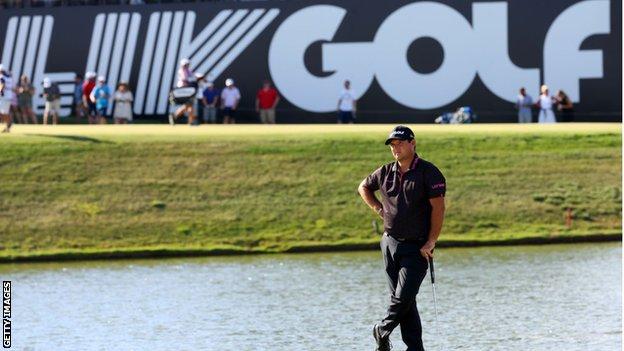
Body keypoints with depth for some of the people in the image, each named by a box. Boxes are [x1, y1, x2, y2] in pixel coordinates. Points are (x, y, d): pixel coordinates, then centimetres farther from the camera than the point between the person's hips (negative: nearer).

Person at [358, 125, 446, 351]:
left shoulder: (428, 172, -8)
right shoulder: (386, 172, 8)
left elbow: (438, 208, -11)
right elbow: (364, 187, 27)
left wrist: (430, 243, -15)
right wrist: (379, 209, 11)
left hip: (417, 247, -5)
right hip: (390, 243, 5)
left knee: (404, 297, -12)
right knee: (400, 297, 4)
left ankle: (382, 331, 13)